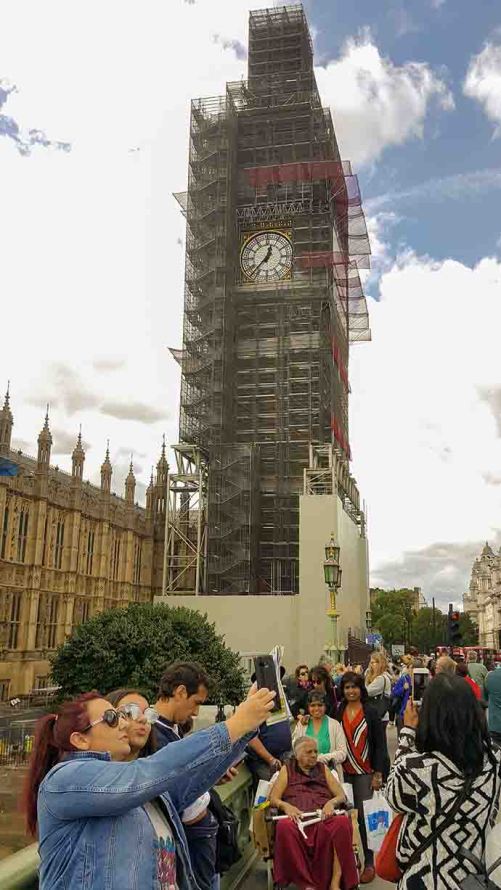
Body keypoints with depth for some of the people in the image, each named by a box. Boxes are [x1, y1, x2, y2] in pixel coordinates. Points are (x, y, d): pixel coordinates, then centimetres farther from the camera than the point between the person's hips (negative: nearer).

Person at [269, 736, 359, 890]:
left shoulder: (323, 769, 26)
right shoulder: (287, 770, 22)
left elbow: (342, 795, 17)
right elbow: (273, 798, 11)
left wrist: (331, 802, -6)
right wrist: (286, 806, -11)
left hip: (323, 816, 1)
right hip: (297, 818, -1)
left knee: (343, 822, -34)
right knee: (284, 826, -38)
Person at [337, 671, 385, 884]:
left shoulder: (370, 712, -4)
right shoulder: (338, 712, 3)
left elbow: (379, 745, -2)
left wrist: (378, 774, -6)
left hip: (364, 772, -2)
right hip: (343, 772, 2)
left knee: (365, 817, -1)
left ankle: (369, 863, 10)